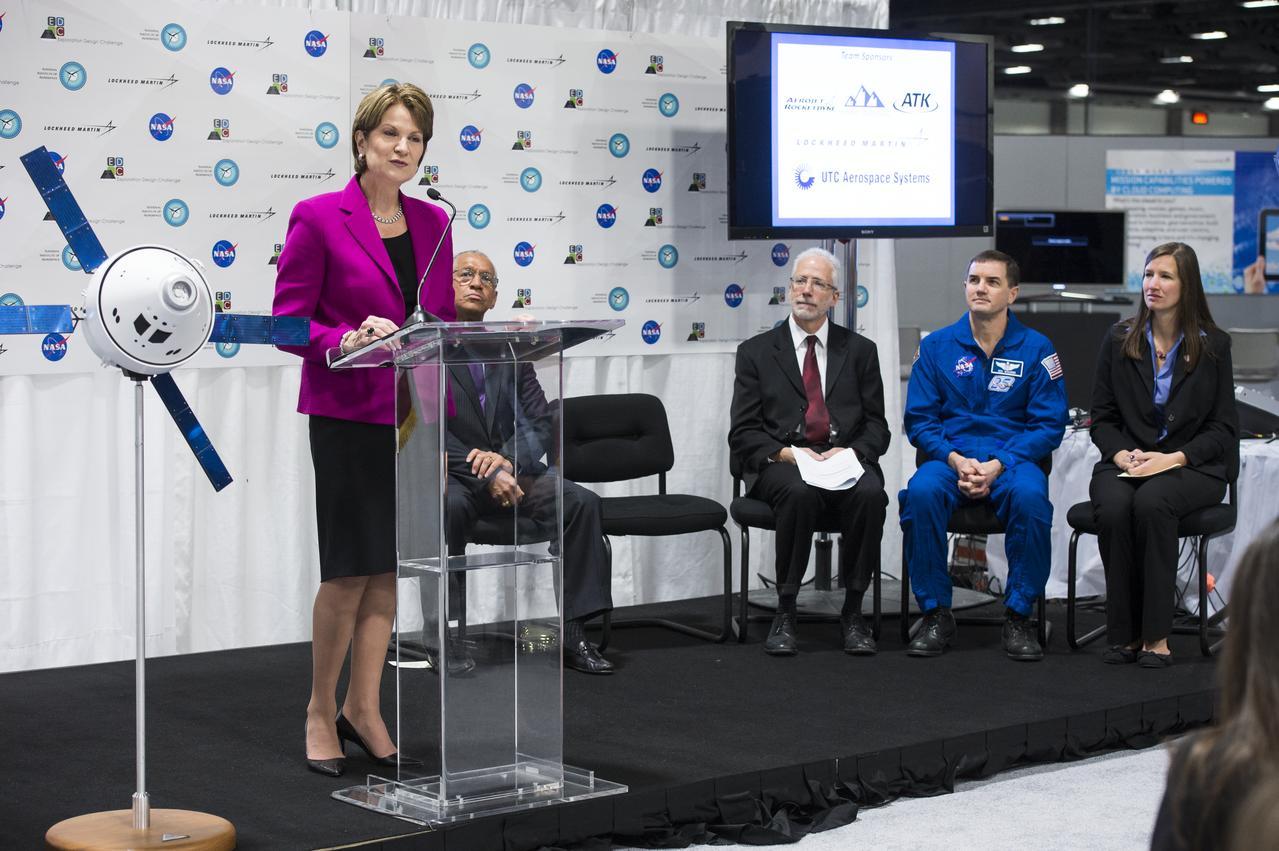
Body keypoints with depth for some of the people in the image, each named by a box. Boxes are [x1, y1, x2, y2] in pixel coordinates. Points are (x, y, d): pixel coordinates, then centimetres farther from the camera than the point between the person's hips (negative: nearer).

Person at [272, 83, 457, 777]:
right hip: (348, 415, -5)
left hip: (414, 415, 5)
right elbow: (289, 321, -6)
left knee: (388, 569, 9)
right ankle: (321, 711, 13)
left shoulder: (432, 222, 9)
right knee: (349, 572, -4)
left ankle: (363, 706, 20)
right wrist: (348, 341, -24)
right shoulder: (317, 218, -6)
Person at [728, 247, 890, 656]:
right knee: (799, 492, -36)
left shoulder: (860, 350, 16)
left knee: (870, 494, -33)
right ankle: (785, 612, -25)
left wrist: (851, 451, -11)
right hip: (781, 464, -1)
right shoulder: (757, 352, 11)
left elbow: (876, 427, 11)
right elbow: (742, 434, 4)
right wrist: (784, 453, -14)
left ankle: (853, 611, -19)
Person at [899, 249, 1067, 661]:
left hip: (1012, 460, -1)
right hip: (950, 459, 1)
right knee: (921, 491, -33)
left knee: (1030, 496, -35)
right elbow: (918, 419, 6)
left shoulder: (1036, 348, 4)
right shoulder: (936, 346, 8)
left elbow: (1049, 425, 0)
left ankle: (1018, 616, -20)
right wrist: (956, 460, -13)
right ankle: (936, 614, -20)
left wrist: (997, 465, -14)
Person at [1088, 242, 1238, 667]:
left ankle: (1156, 635, -29)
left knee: (1151, 502, -36)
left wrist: (1174, 458, -13)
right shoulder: (1118, 340, 9)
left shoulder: (1213, 345, 5)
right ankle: (1124, 634, -23)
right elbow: (1102, 418, 11)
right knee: (1113, 508, -33)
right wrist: (1122, 454, -10)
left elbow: (1223, 428, 3)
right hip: (1127, 461, 2)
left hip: (1191, 466, -2)